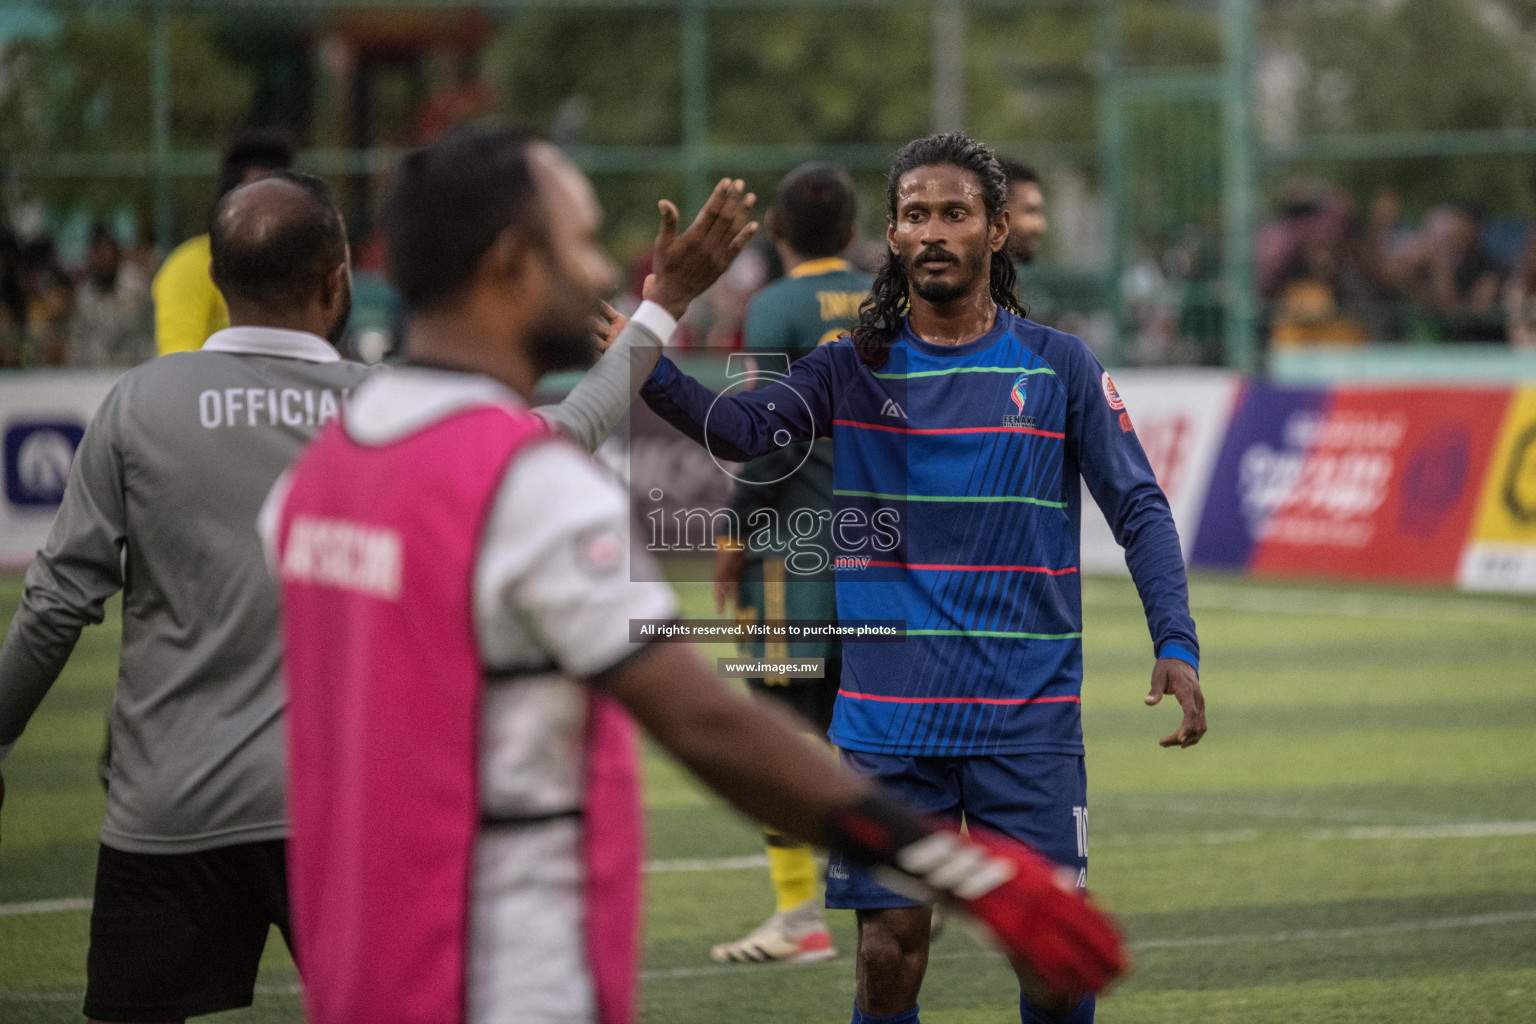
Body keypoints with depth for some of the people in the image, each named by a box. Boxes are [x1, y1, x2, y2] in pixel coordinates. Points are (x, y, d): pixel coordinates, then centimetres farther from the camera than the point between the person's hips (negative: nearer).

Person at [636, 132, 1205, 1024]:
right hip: (889, 722, 0)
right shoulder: (855, 372, 4)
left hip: (1027, 718, 0)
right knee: (890, 950, -1)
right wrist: (649, 365, -29)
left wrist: (1177, 646, -9)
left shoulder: (1059, 368, 3)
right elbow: (742, 429, -11)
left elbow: (1140, 508, 4)